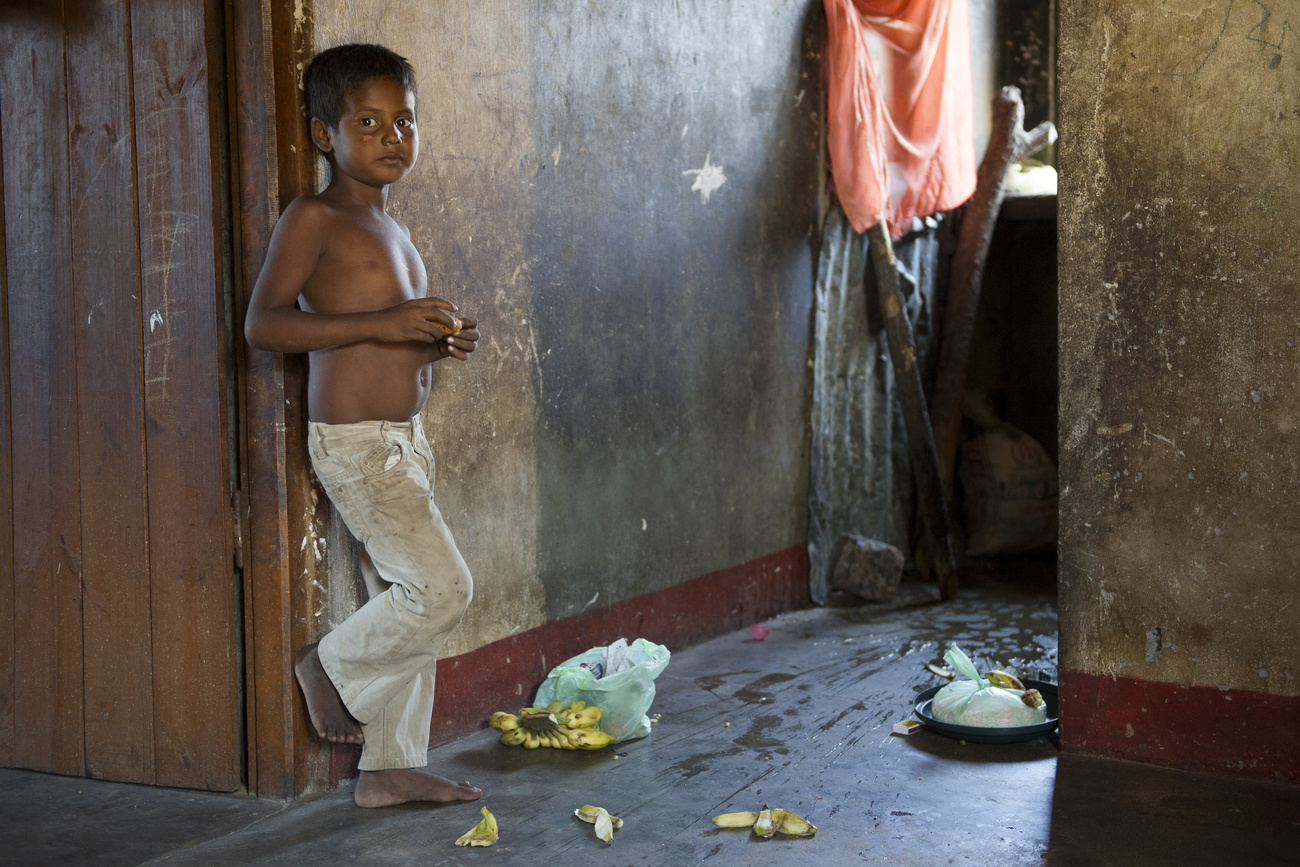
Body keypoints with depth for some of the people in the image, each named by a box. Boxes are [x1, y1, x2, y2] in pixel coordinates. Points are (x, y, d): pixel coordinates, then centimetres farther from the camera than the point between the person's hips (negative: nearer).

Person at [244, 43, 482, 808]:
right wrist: (381, 322, -25)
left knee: (404, 601, 11)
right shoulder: (313, 219, -8)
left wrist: (443, 342, 5)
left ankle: (392, 767, 22)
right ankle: (333, 666, 11)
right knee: (442, 587, -13)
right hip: (353, 440, -9)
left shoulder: (397, 233, 17)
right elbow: (264, 323, -19)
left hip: (405, 437, 9)